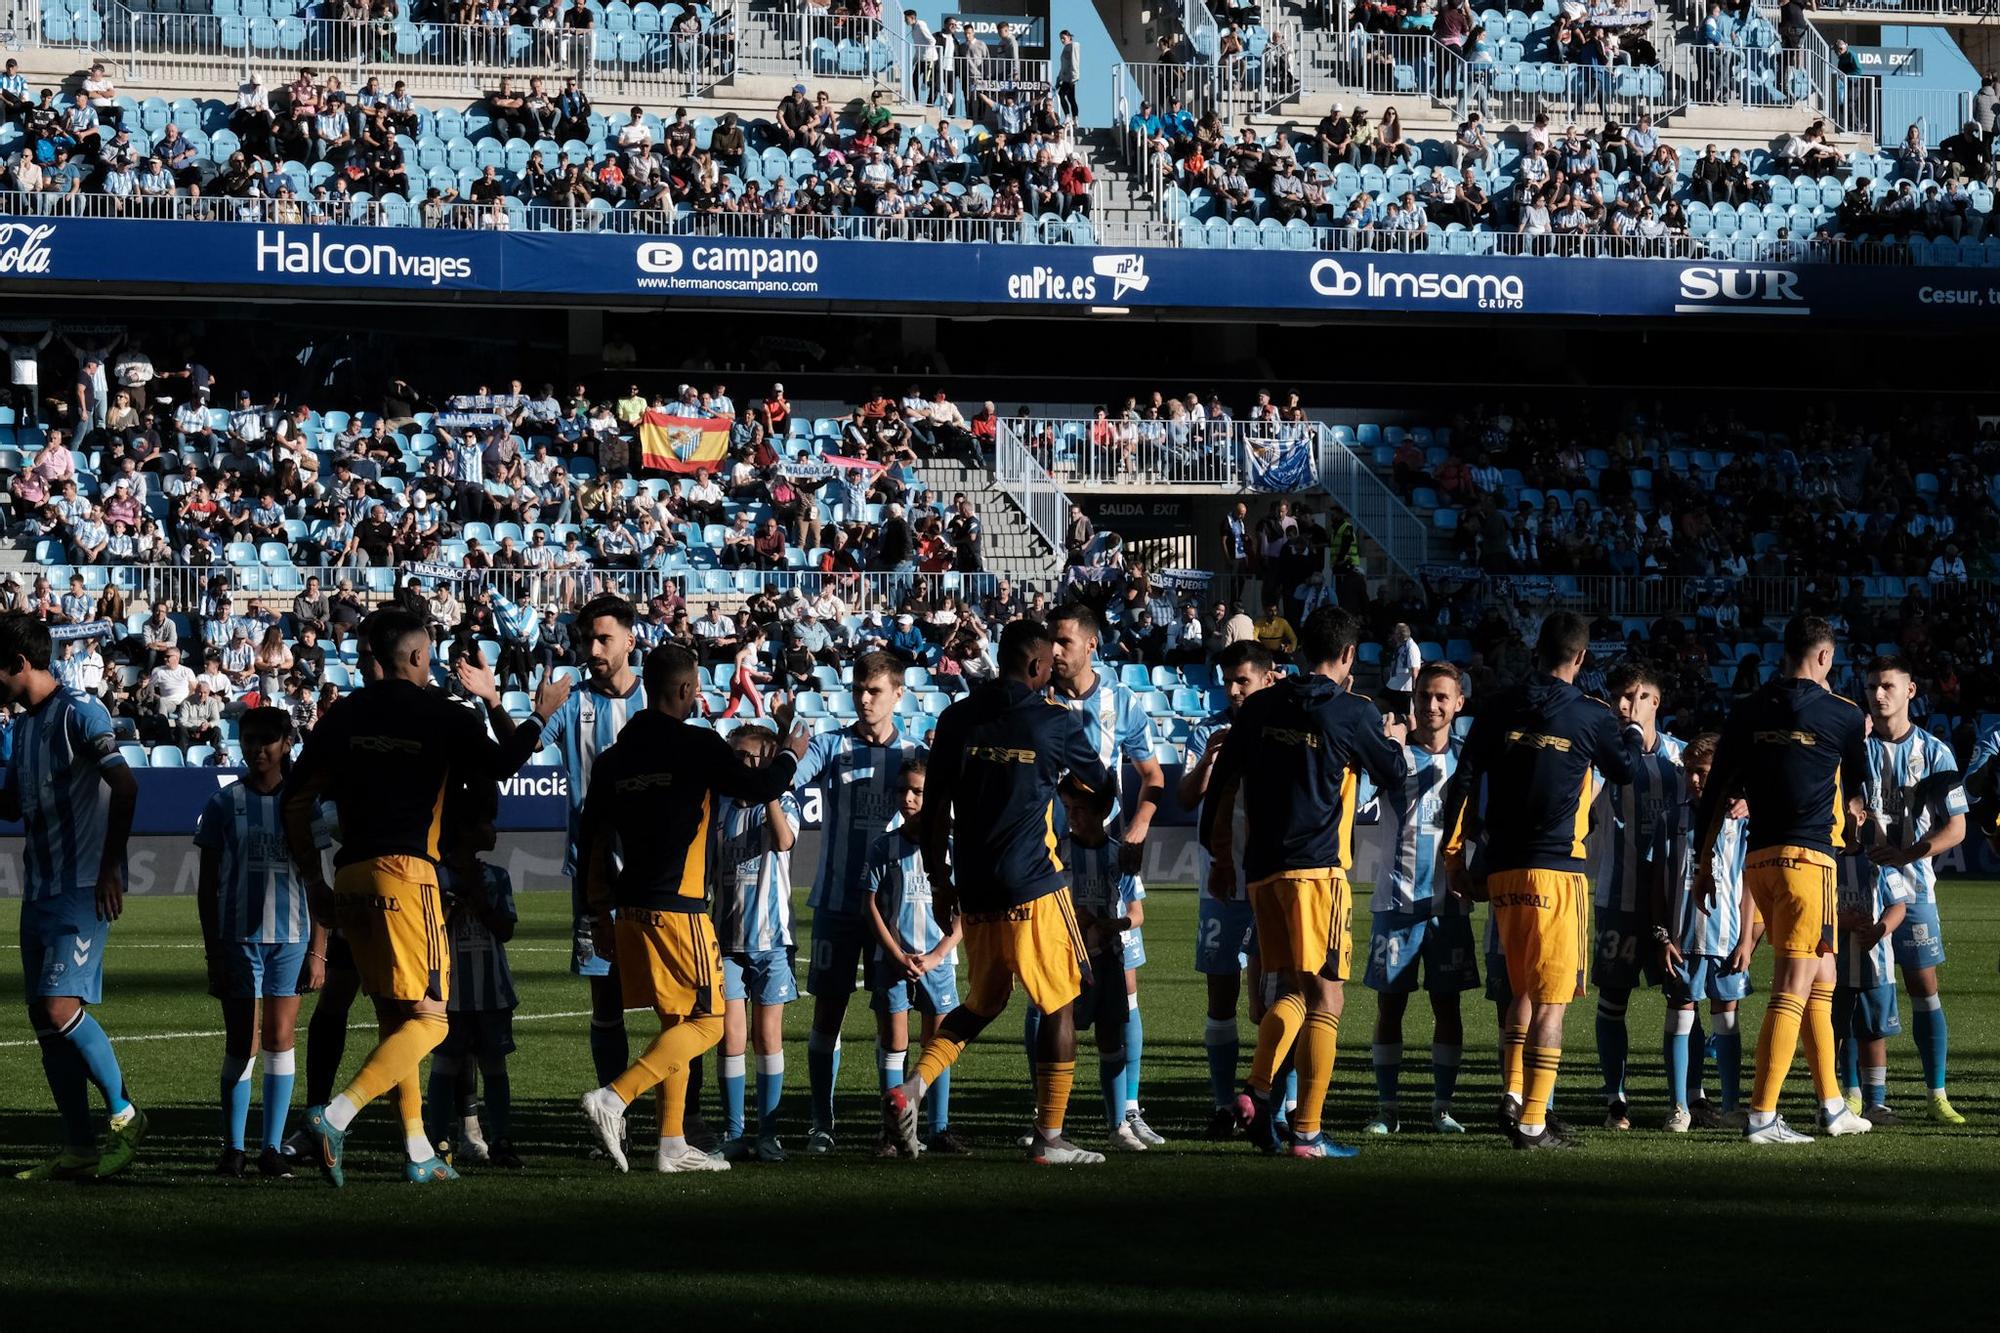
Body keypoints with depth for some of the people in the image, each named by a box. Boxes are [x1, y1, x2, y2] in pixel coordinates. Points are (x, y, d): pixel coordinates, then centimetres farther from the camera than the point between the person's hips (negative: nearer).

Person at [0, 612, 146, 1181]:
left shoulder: (77, 712, -10)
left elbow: (125, 786, -18)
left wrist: (109, 867, -20)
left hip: (83, 890, -9)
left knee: (60, 1006, -19)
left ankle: (124, 1114, -2)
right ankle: (79, 1150, 9)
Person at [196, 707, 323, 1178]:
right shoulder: (223, 804, 3)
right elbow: (207, 885, 5)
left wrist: (317, 950, 2)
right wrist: (212, 952, 0)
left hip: (290, 937, 1)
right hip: (238, 937, -1)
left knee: (280, 1038, -1)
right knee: (240, 1041, 0)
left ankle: (273, 1147, 3)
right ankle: (232, 1148, 4)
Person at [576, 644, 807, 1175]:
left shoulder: (614, 757, 11)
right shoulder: (696, 745, -10)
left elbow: (593, 840, 14)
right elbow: (760, 788, -6)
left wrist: (601, 913, 21)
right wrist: (791, 754, 15)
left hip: (630, 909, 8)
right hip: (678, 907, -8)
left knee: (676, 1021, 15)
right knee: (706, 1022, -3)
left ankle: (673, 1144, 11)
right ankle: (613, 1099, -19)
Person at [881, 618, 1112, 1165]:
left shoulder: (956, 720, 4)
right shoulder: (1055, 723, -5)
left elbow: (935, 808, 5)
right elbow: (1100, 786, 13)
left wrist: (939, 880, 14)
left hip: (974, 889, 5)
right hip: (1035, 885, -5)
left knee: (982, 1003, 20)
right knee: (1059, 1006, 7)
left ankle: (913, 1088, -1)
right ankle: (1049, 1137, 4)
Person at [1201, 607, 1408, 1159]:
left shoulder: (1260, 706, 9)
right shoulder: (1354, 713, -4)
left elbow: (1223, 783, 11)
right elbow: (1393, 774, 11)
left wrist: (1221, 856, 20)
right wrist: (1394, 739, 33)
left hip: (1261, 869, 5)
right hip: (1317, 866, -5)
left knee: (1293, 988, 17)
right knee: (1325, 996, -2)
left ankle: (1256, 1089, -5)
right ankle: (1307, 1131, -6)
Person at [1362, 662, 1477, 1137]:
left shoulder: (1466, 758, 8)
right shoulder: (1394, 750, 0)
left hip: (1449, 898, 2)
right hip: (1398, 897, -2)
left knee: (1447, 1004, 4)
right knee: (1390, 1003, 0)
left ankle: (1442, 1106, 10)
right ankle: (1388, 1107, 6)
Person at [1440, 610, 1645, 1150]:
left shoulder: (1500, 710, 5)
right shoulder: (1590, 716, -4)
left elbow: (1462, 784, 4)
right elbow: (1625, 769, 14)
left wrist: (1455, 856, 11)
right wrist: (1634, 732, 35)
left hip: (1502, 869, 4)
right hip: (1557, 868, -4)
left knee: (1521, 990, 20)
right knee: (1551, 998, -3)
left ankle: (1512, 1092, 8)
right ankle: (1533, 1121, -7)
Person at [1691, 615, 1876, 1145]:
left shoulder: (1748, 711, 9)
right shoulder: (1842, 714, -2)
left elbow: (1718, 792, 8)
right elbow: (1856, 788, 16)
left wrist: (1704, 862, 14)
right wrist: (1852, 815, 38)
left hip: (1758, 860, 6)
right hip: (1807, 857, -6)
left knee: (1821, 980, 18)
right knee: (1794, 990, -7)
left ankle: (1832, 1105, 22)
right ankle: (1761, 1115, -12)